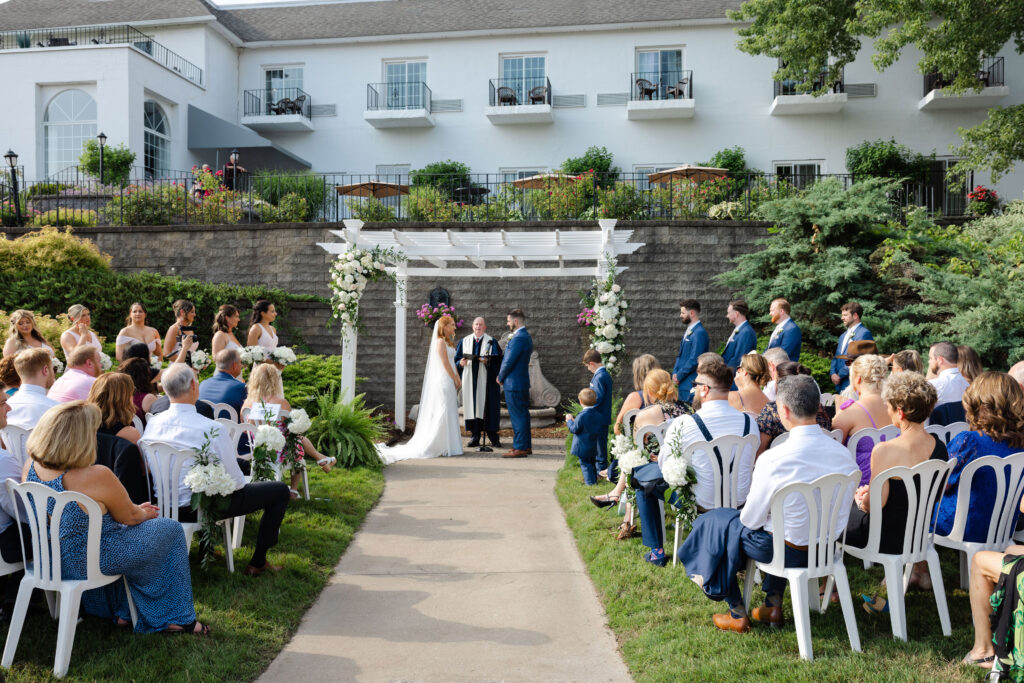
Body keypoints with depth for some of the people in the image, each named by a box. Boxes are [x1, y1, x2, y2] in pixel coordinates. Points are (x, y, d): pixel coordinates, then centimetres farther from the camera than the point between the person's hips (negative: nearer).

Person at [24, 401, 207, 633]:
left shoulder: (30, 467, -7)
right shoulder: (96, 476, -30)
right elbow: (130, 516, -13)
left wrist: (138, 510, 14)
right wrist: (145, 513, 12)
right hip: (90, 563, -8)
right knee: (169, 530, 11)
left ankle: (123, 612, 37)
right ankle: (173, 617, 22)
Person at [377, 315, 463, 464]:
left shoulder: (448, 342, 18)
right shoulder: (440, 341, -11)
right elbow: (445, 364, -16)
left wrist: (458, 378, 9)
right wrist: (455, 380, -9)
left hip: (450, 381, 10)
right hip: (444, 381, -10)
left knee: (449, 414, 10)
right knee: (443, 414, -6)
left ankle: (444, 446, 14)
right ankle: (444, 447, -2)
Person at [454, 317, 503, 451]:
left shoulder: (491, 342, 4)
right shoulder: (464, 341, 12)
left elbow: (497, 360, -5)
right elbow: (456, 359, 10)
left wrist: (487, 361, -23)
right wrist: (461, 363, -11)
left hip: (486, 379, -2)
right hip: (470, 379, 3)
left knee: (488, 406, -3)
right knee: (472, 405, 2)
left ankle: (493, 437, 5)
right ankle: (475, 437, 8)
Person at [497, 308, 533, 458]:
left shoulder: (518, 338, -18)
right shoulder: (525, 336, 14)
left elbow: (509, 362, -19)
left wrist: (500, 377, -4)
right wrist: (502, 376, 12)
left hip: (514, 384, -10)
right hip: (522, 382, 10)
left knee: (518, 416, -5)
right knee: (522, 414, 15)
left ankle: (520, 448, -1)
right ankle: (526, 446, 22)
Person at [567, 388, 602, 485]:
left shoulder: (581, 416, -23)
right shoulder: (598, 415, -3)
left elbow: (574, 429, -14)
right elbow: (602, 430, 8)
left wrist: (569, 421, 1)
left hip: (583, 446, -7)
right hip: (594, 445, 7)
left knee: (585, 463, 3)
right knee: (592, 462, 21)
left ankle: (590, 481, 2)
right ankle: (594, 479, 29)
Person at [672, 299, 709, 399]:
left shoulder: (700, 333, -14)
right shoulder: (688, 332, 17)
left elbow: (694, 360, -19)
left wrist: (679, 376, -11)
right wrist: (675, 373, 5)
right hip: (682, 383, 9)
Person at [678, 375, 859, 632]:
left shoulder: (773, 459, -28)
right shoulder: (844, 454, -12)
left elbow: (752, 519, -16)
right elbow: (841, 513, 2)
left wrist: (745, 515, 7)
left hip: (789, 551, -6)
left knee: (715, 521, 17)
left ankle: (737, 614, 25)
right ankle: (774, 605, 38)